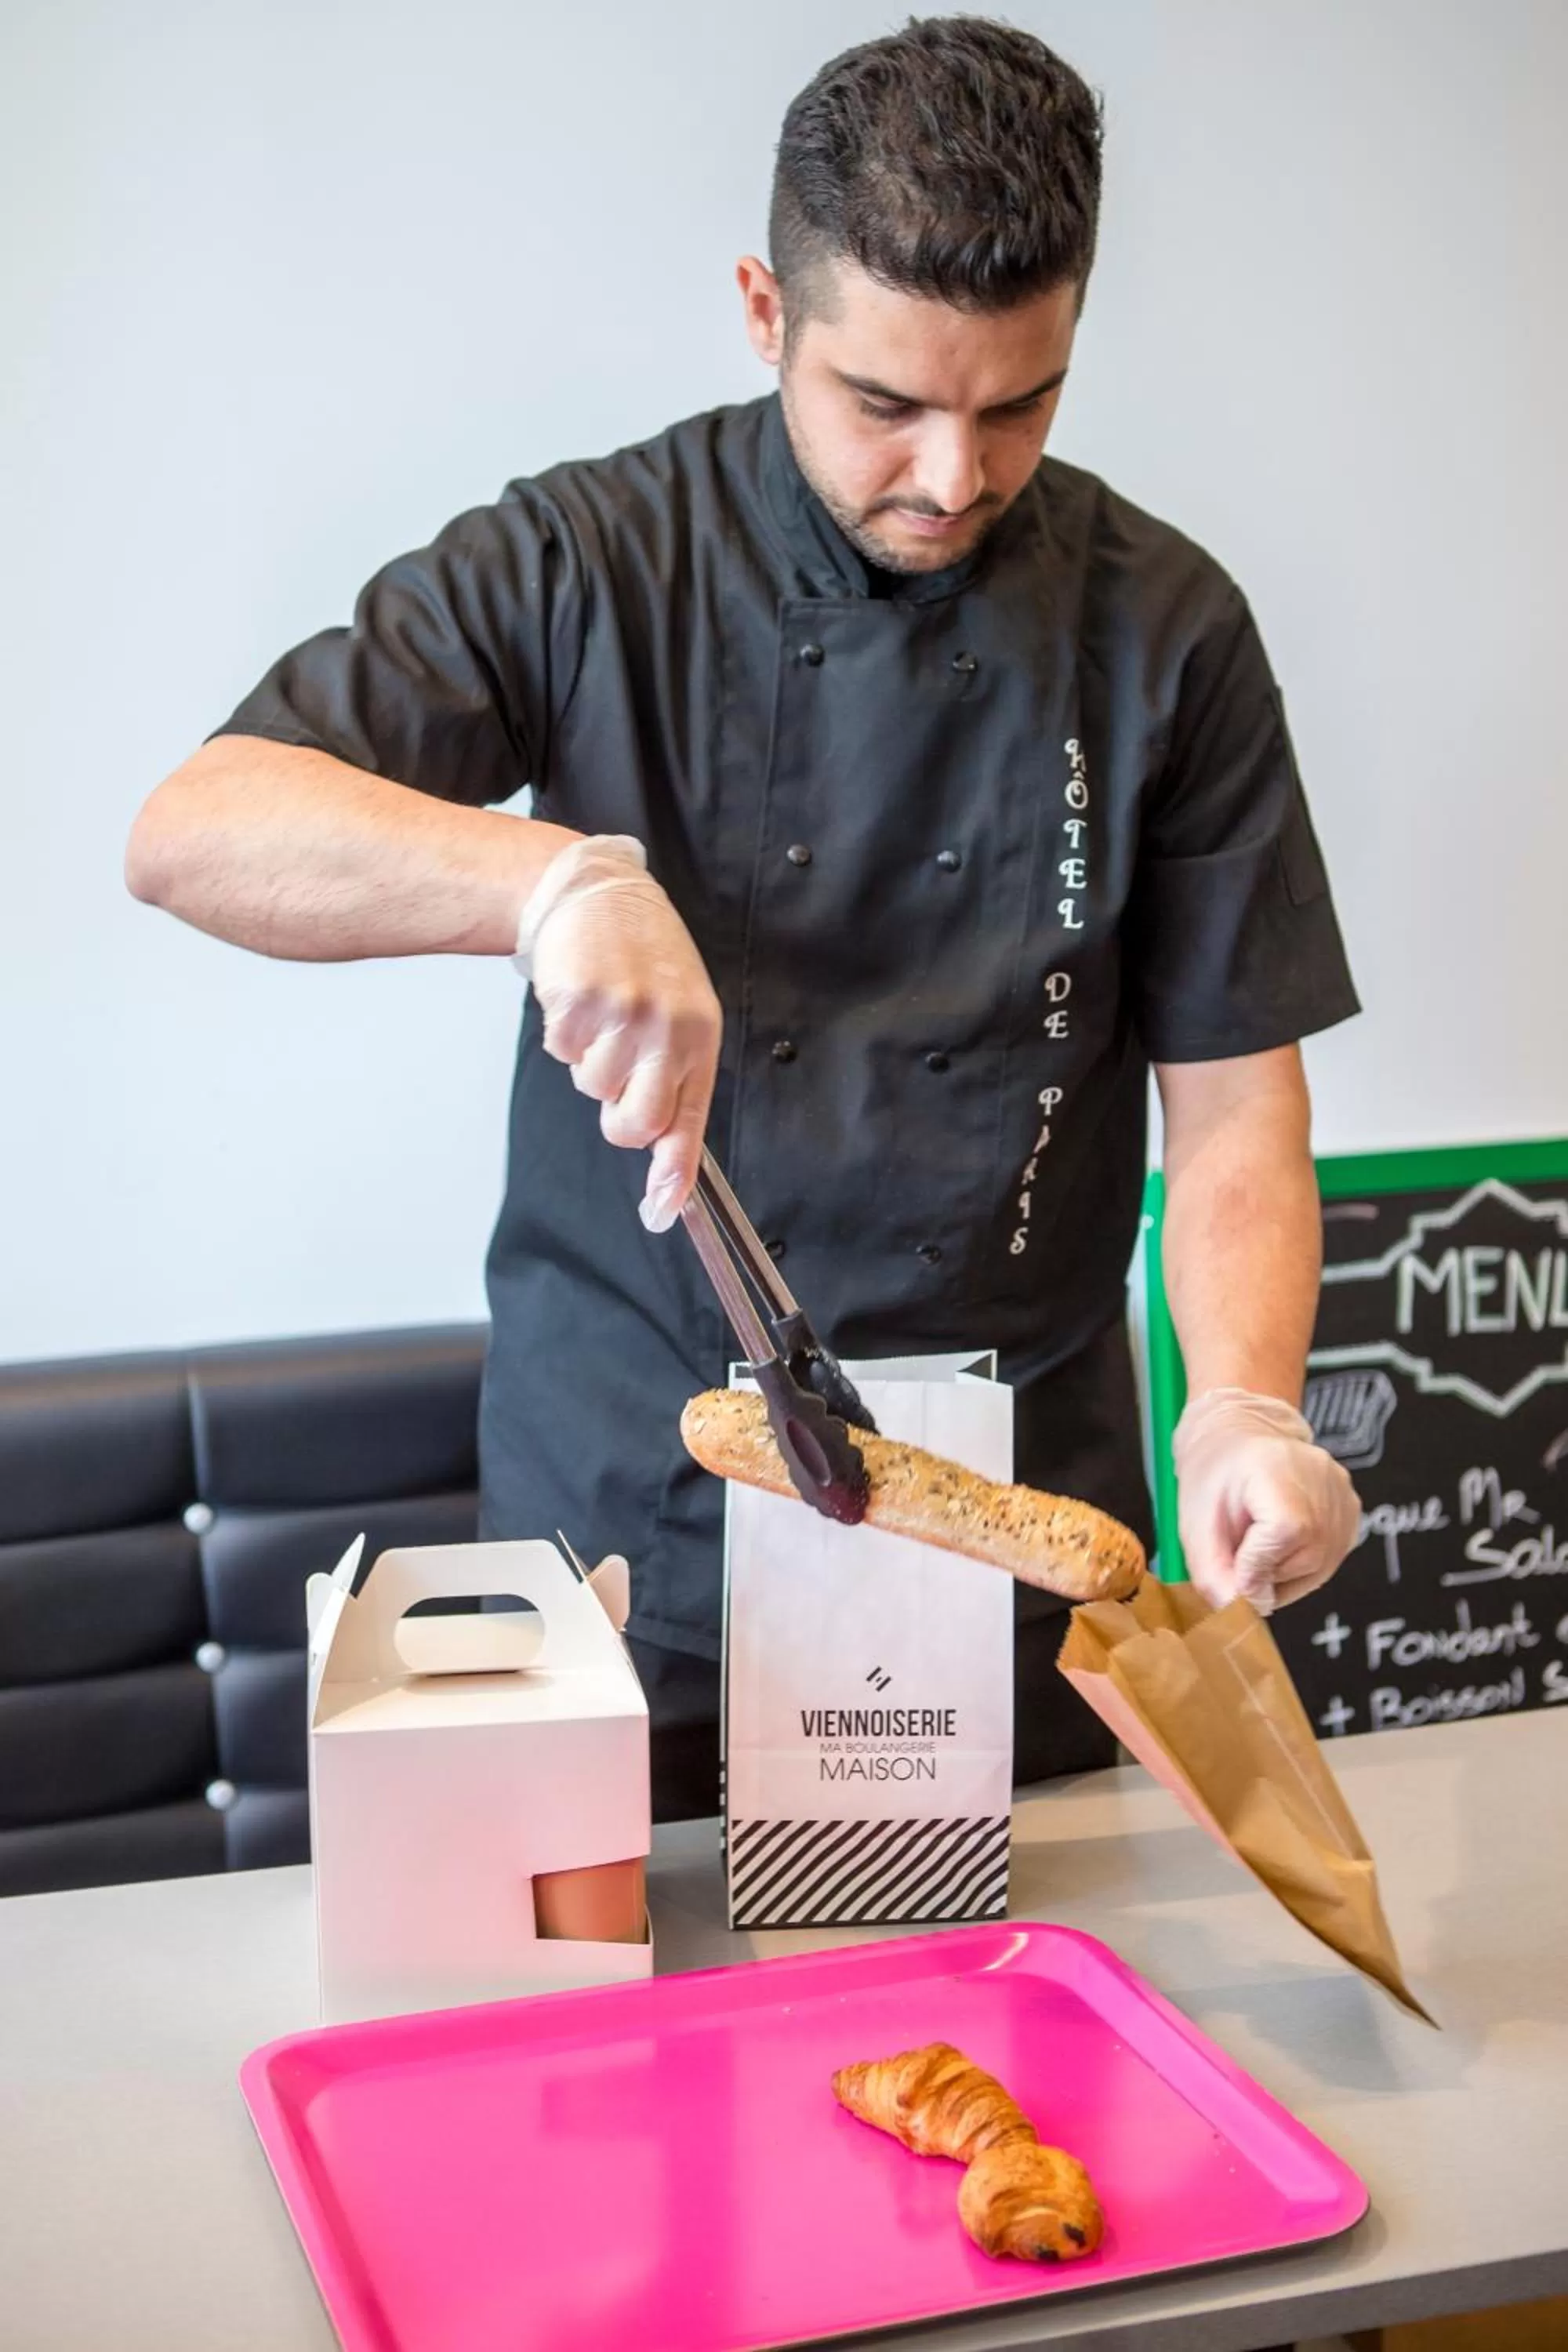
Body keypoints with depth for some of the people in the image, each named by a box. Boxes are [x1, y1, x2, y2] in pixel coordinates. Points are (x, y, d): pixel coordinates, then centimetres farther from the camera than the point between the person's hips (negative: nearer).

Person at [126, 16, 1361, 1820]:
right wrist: (562, 876, -35)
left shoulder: (1166, 632, -4)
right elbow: (190, 836, -18)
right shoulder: (589, 567, -8)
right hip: (625, 1529, -1)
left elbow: (1234, 1095, -3)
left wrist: (1244, 1407, -22)